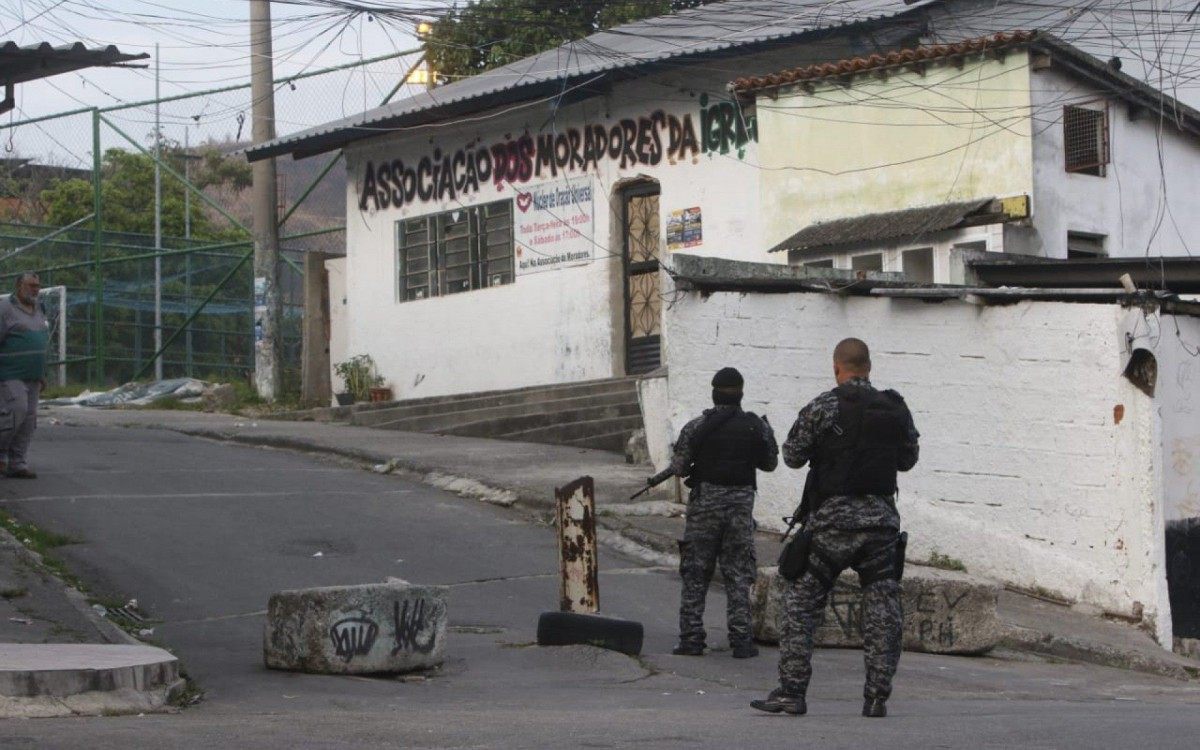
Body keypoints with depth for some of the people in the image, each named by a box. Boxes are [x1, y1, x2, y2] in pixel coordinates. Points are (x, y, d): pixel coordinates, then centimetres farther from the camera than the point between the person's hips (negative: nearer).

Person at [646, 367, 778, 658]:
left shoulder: (697, 427, -6)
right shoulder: (755, 426, -1)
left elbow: (680, 467, -4)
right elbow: (769, 464, 10)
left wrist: (659, 477, 18)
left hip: (705, 502, -1)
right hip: (741, 503, 1)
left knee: (695, 574, 7)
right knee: (738, 574, 6)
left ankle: (691, 638, 5)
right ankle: (741, 640, 2)